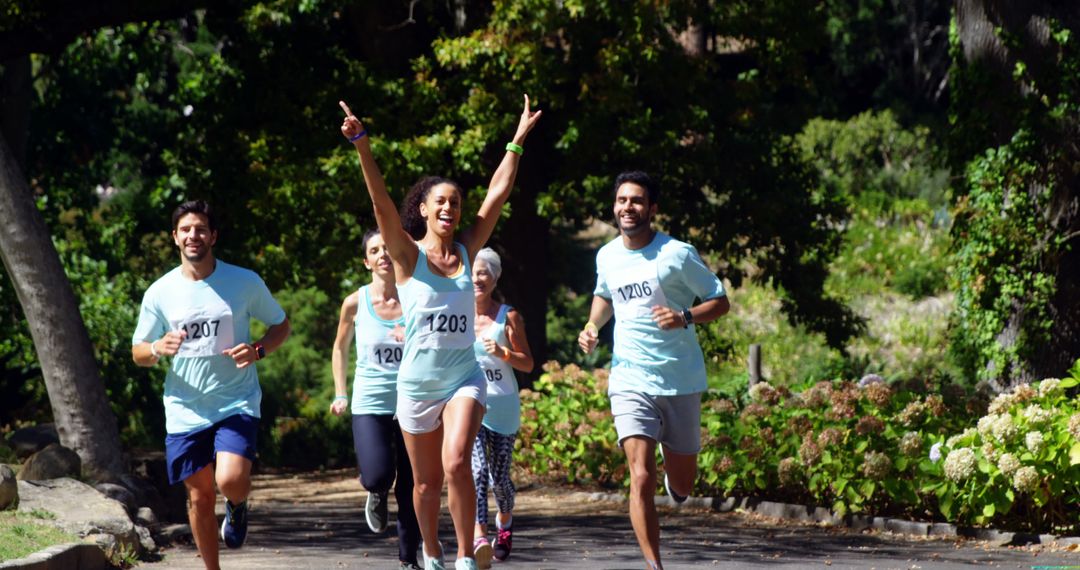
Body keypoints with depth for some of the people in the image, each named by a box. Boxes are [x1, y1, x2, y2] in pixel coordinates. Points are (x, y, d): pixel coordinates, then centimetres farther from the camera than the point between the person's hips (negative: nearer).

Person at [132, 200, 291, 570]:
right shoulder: (159, 293, 0)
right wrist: (158, 348, -16)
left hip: (237, 404, -2)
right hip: (185, 410, 2)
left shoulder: (245, 282, -4)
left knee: (230, 480, -22)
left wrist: (257, 351, -12)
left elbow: (281, 326, 9)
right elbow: (138, 353, 8)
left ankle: (238, 506, 15)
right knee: (199, 496, 6)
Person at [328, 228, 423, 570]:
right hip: (370, 404, -1)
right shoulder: (355, 303, -2)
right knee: (377, 475, -20)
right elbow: (340, 349, 14)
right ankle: (376, 494, 17)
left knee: (410, 489, 3)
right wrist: (340, 394, 9)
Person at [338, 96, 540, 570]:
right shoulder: (408, 255, -4)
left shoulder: (467, 251, 3)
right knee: (427, 482, 10)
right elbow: (381, 201, -17)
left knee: (457, 464, -20)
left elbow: (498, 193, 2)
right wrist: (362, 146, -29)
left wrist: (518, 141, 0)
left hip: (463, 378, 1)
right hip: (417, 382, -1)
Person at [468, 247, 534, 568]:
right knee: (477, 469, -22)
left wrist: (502, 353, -16)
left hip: (503, 406, 1)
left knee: (499, 476, 7)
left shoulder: (508, 316, 0)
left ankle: (504, 522, 40)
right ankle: (479, 538, -34)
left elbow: (527, 364, 1)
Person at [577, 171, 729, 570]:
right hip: (630, 381, 1)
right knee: (641, 478, -15)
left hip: (681, 382, -1)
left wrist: (685, 318, -21)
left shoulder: (677, 254, -8)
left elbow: (720, 301, -3)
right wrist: (592, 327, 8)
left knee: (681, 484, 10)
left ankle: (674, 479, 48)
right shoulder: (607, 256, 6)